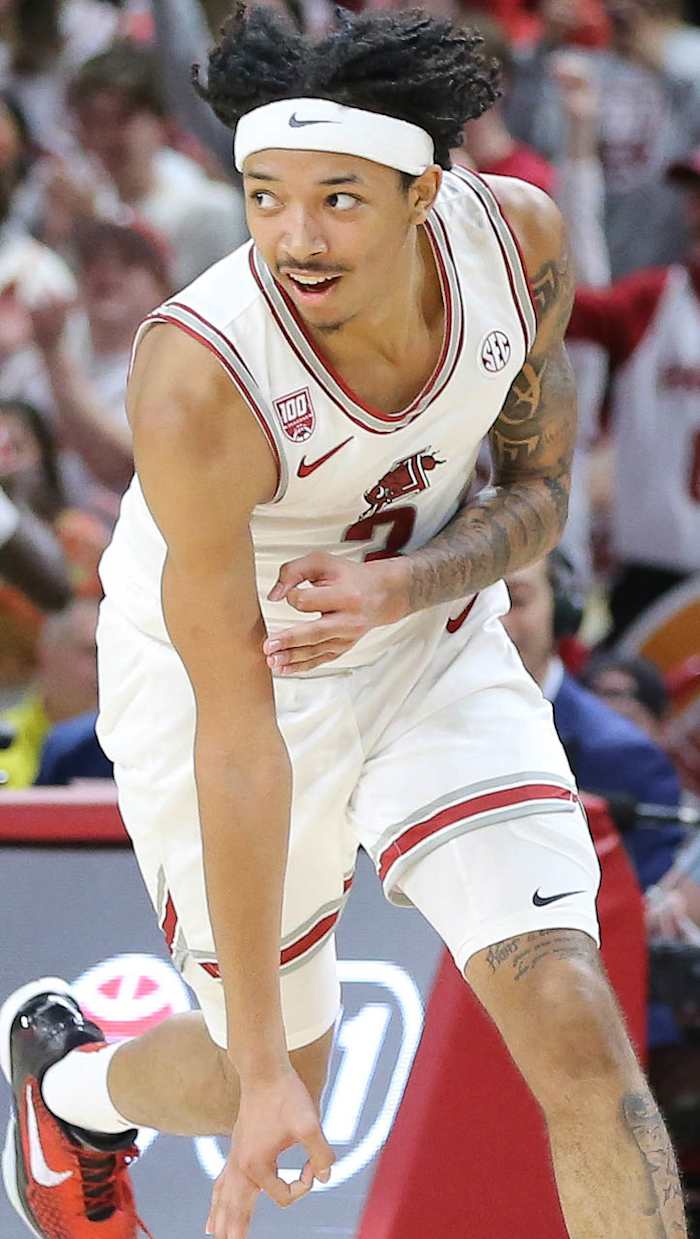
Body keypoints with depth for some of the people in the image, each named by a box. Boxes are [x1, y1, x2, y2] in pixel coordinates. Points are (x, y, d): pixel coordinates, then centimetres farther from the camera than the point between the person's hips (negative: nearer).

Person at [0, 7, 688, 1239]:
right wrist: (262, 1071, -30)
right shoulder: (199, 381, -37)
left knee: (575, 1028, -13)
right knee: (272, 1088, 13)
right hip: (225, 671, -3)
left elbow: (536, 492, -4)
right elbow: (238, 734, -33)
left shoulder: (518, 238, -23)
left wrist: (398, 589, -28)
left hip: (434, 649, 3)